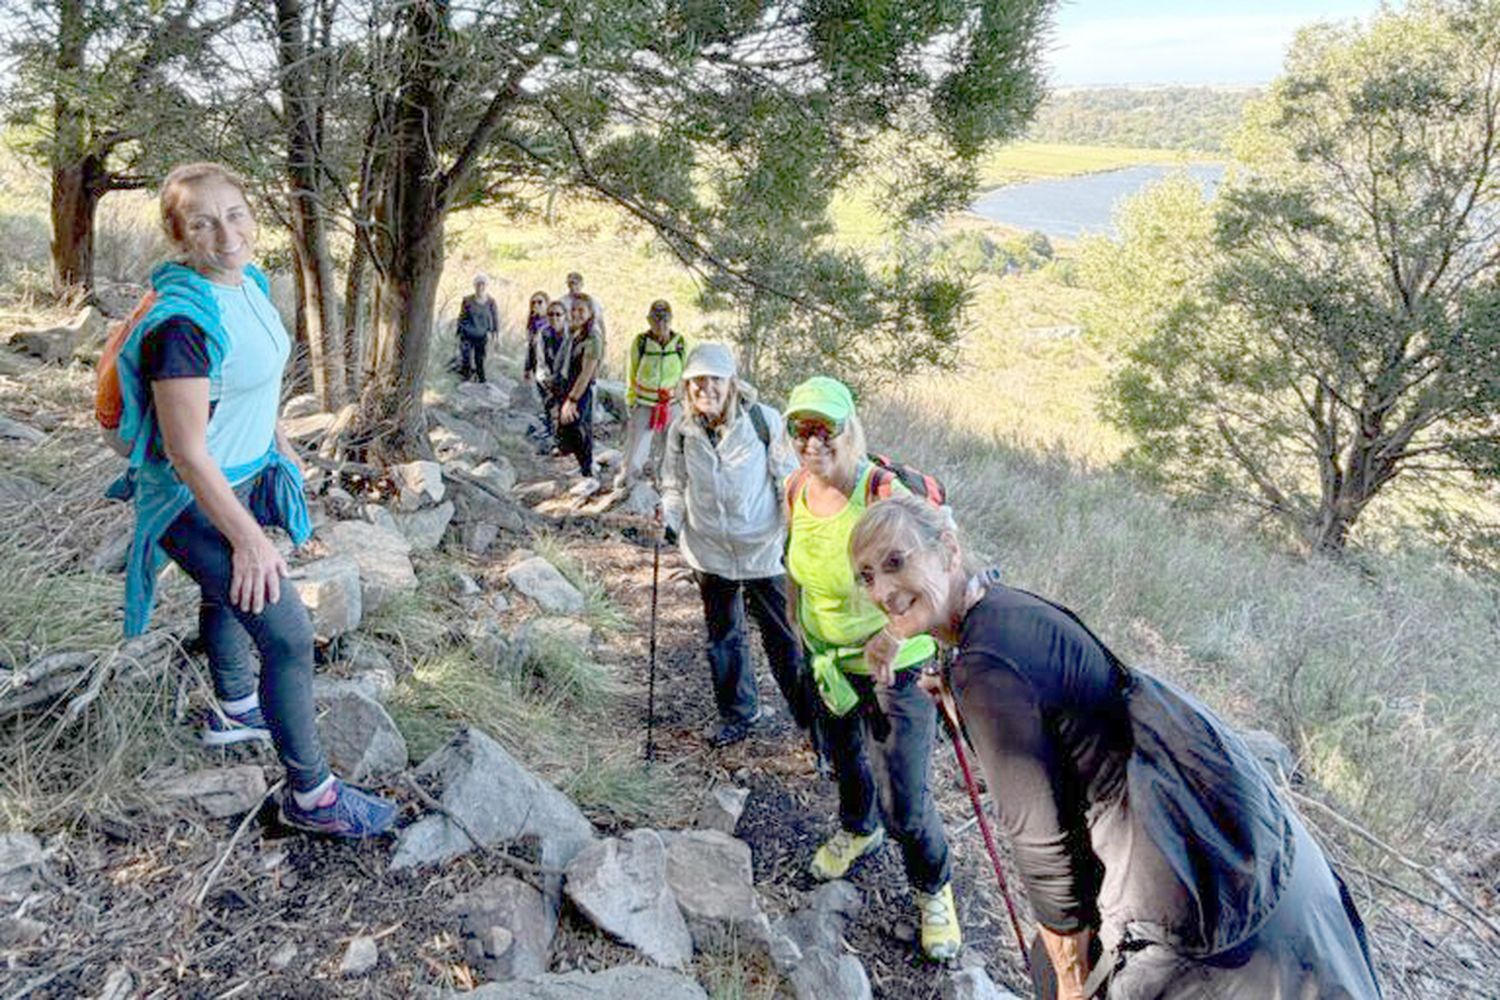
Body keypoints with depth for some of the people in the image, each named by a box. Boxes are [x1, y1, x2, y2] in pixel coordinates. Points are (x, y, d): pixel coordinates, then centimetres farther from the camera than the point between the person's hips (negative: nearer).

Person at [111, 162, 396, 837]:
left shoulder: (249, 282, -2)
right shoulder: (183, 321, -31)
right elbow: (186, 452, -28)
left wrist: (278, 444, 25)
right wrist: (248, 538, -24)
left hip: (243, 475, 9)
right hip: (196, 501, -9)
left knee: (228, 594, 28)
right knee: (288, 634, -8)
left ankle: (234, 710, 54)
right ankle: (309, 794, 7)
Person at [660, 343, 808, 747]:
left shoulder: (764, 421, -12)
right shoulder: (682, 429, -3)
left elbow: (788, 480, -2)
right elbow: (675, 484, 10)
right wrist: (671, 519, -8)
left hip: (763, 549, -3)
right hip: (710, 551, 4)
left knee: (783, 637, 4)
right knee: (723, 636, 17)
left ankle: (810, 715, 22)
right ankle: (738, 714, 36)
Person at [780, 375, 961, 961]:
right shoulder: (796, 492, -7)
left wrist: (897, 630, -48)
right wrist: (797, 626, 16)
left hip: (898, 664, -6)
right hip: (828, 655, 6)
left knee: (907, 799, 1)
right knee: (843, 756, 29)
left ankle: (933, 890, 31)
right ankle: (859, 830, 62)